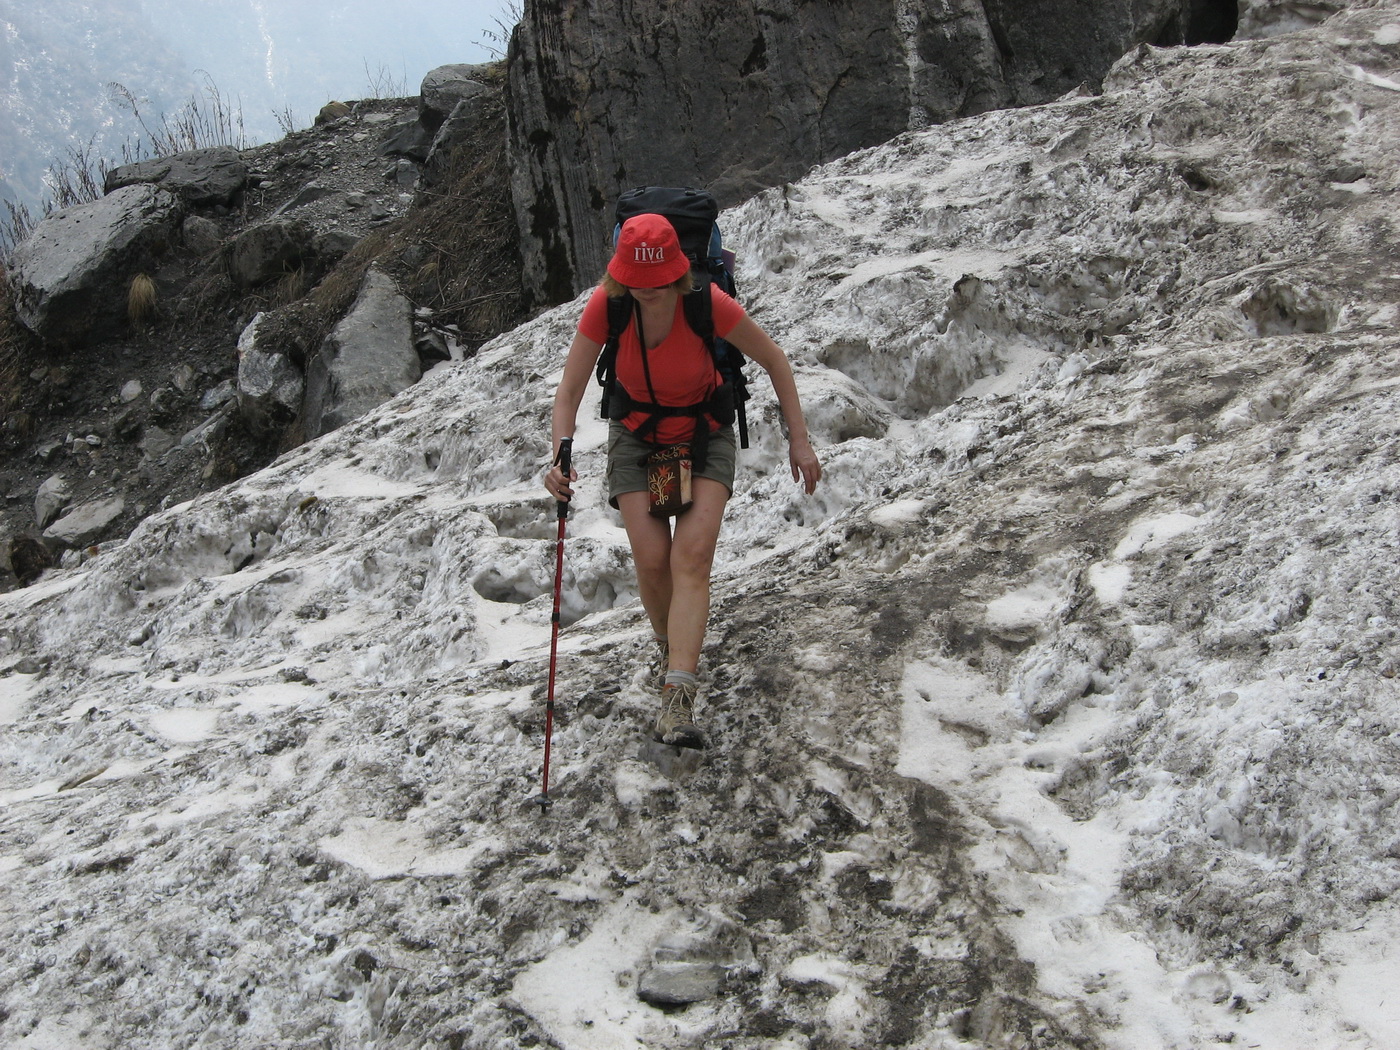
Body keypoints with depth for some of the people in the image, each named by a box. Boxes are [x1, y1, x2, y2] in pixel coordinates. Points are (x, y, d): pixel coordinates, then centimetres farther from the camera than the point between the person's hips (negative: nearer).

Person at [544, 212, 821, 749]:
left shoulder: (708, 303, -26)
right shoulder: (605, 305, -21)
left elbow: (775, 361, -12)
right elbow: (570, 390, -14)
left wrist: (799, 441, -15)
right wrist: (562, 458, -31)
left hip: (704, 433, -1)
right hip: (637, 434, 2)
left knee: (692, 554, -21)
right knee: (652, 561, -13)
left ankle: (677, 701, -27)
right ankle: (670, 645, 22)